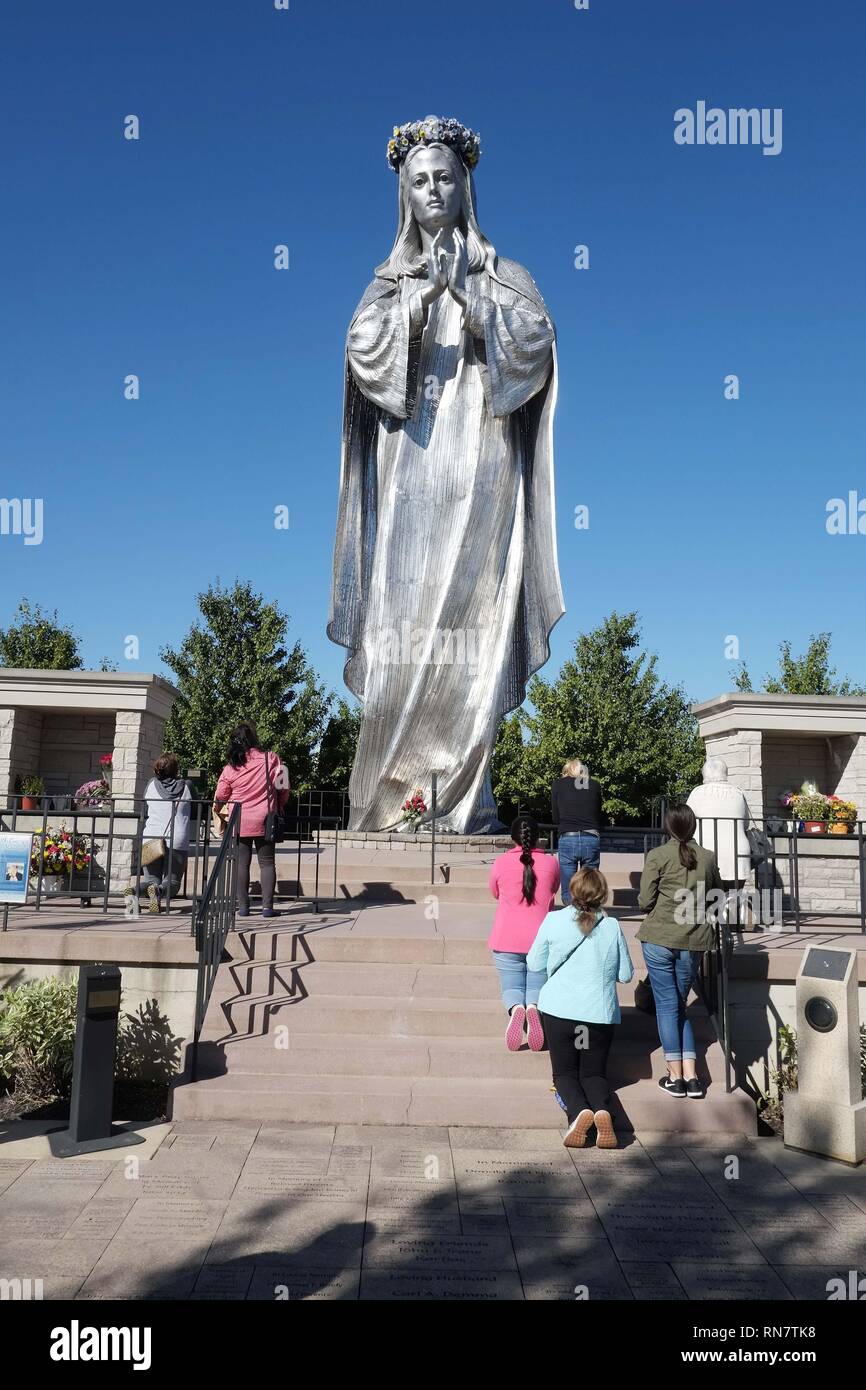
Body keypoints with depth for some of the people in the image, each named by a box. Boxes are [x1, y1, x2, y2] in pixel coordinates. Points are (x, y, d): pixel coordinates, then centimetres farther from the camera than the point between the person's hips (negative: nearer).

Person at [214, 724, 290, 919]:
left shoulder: (230, 768, -3)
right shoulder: (271, 759, -5)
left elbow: (220, 797, 5)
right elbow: (284, 788, 1)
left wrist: (216, 810, 28)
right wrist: (278, 806, 20)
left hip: (239, 822, 0)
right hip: (264, 821, 0)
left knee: (242, 864, 7)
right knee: (267, 863, 6)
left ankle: (243, 906, 6)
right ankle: (267, 906, 1)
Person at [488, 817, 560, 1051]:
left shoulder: (500, 862, -5)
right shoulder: (551, 862, -3)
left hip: (507, 941, -1)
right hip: (542, 940, 1)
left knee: (512, 988, 13)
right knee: (536, 987, 14)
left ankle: (515, 1008, -23)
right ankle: (533, 1007, -22)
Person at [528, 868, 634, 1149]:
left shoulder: (554, 921, -6)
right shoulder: (612, 927, -2)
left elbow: (534, 964, 4)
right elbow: (626, 975, 6)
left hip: (560, 1010, -1)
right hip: (601, 1013, 1)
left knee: (564, 1072, 12)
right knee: (594, 1073, 15)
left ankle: (578, 1110, -19)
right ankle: (602, 1110, -17)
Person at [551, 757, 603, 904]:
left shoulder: (558, 785, 7)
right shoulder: (595, 785, 11)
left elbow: (555, 818, 11)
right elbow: (599, 815, 16)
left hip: (567, 839, -1)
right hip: (592, 840, 2)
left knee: (568, 894, 4)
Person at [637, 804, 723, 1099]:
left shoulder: (657, 856, -7)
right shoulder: (708, 858, 3)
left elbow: (645, 900, -8)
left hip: (659, 939, -3)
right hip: (694, 941, 3)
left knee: (667, 1005, 5)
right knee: (680, 1004, 15)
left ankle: (675, 1077, 7)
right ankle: (691, 1077, 11)